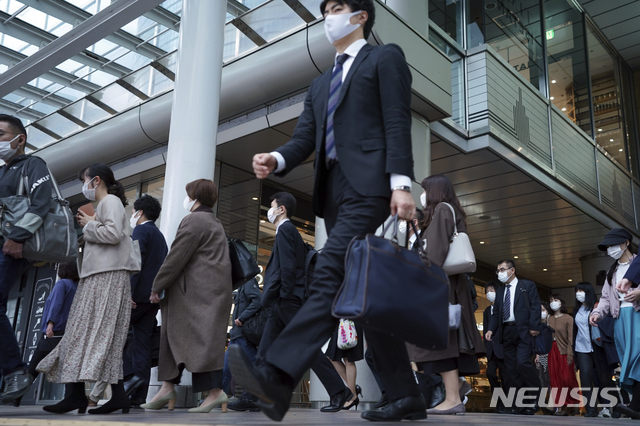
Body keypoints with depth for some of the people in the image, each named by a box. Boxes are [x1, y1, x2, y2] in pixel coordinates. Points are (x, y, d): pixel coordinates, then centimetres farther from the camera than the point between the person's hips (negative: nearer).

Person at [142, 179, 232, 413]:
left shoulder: (193, 220, -7)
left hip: (198, 290, -10)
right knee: (174, 334, 10)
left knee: (202, 339, -11)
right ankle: (167, 387, 10)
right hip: (216, 287, 10)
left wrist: (157, 286, -4)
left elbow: (176, 258, -12)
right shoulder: (216, 224, 23)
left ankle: (215, 390, -14)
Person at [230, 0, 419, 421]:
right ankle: (406, 396, 10)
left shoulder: (385, 57, 10)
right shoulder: (321, 84, 29)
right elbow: (305, 139, 17)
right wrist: (276, 160, -5)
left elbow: (398, 122, -4)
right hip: (333, 192, 8)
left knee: (331, 273, -22)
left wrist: (401, 183, -16)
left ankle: (278, 377, -31)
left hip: (368, 185, -7)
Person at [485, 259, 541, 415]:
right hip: (506, 332, 6)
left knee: (523, 363, -20)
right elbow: (496, 314, 18)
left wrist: (534, 326, -16)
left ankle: (535, 396, -2)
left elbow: (535, 306, -4)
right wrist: (491, 329, 1)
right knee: (512, 369, 4)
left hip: (523, 331, -6)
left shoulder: (527, 285, 5)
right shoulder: (500, 291, 21)